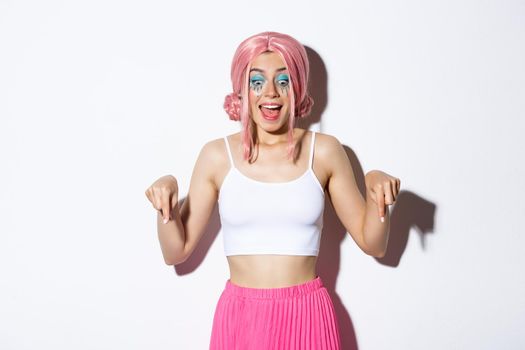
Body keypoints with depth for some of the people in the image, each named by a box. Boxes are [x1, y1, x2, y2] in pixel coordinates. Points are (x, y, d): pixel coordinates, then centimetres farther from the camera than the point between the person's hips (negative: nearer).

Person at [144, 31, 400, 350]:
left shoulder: (324, 151, -2)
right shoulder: (217, 156, -2)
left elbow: (373, 244, 3)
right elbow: (176, 252, 2)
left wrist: (378, 187, -14)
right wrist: (167, 194, -14)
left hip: (308, 317, 0)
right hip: (240, 318, 0)